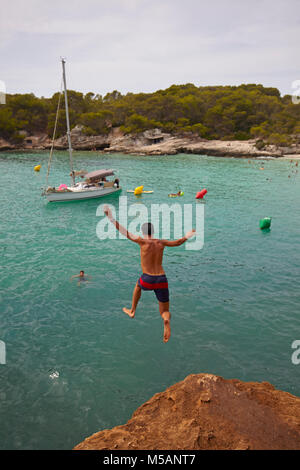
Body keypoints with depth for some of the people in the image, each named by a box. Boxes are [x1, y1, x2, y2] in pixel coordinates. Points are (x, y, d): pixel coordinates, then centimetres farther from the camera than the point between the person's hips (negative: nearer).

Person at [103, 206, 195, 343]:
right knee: (165, 312, 13)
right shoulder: (161, 242, 8)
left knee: (138, 285, 37)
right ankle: (166, 319, -23)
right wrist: (187, 236, 45)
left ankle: (132, 311, 44)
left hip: (148, 280, -2)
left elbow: (124, 231, -4)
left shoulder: (143, 241, -5)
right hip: (162, 280, 2)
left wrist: (110, 217, 0)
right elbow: (177, 243, 25)